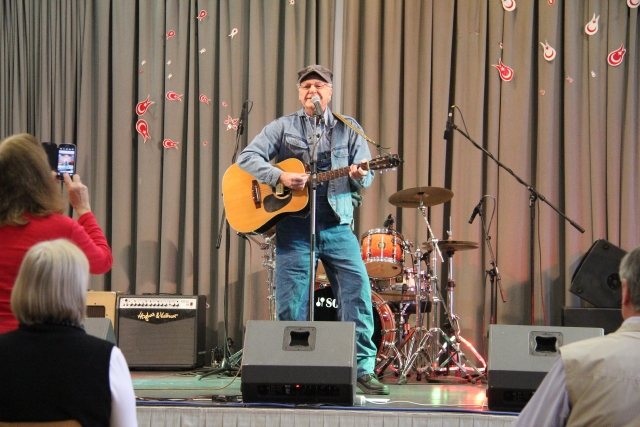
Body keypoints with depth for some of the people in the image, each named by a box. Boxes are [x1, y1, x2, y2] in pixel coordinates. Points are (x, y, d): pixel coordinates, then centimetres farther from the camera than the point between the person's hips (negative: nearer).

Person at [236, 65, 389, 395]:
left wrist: (359, 176, -18)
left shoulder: (349, 128, 12)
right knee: (290, 303, 1)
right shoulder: (283, 127, 8)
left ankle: (363, 368, -6)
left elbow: (366, 176, 7)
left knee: (358, 291, -11)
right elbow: (247, 157, -2)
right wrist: (280, 176, -16)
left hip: (338, 224, 1)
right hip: (295, 225, -1)